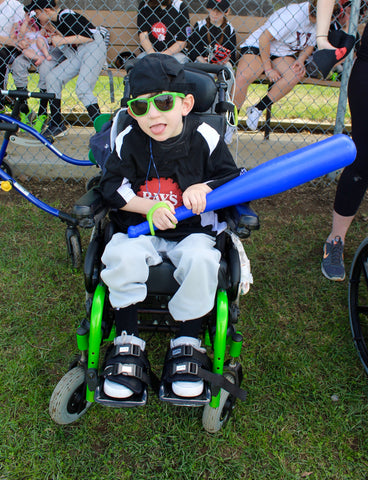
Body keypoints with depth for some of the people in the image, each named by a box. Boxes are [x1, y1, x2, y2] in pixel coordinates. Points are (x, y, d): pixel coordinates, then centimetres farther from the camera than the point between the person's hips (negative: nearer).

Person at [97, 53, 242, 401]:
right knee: (123, 258, -30)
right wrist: (150, 207, -17)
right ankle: (127, 342, -9)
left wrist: (205, 188, -21)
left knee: (200, 260, -32)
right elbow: (112, 187, -2)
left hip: (193, 230, 0)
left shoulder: (204, 138, -4)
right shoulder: (128, 141, -1)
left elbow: (233, 178, 1)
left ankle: (187, 343, -9)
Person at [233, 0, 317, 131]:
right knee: (242, 77, -34)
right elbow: (264, 38, -23)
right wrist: (268, 68, -22)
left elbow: (310, 45, 16)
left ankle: (257, 109, -19)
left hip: (283, 54, 6)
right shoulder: (293, 14, -24)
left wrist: (300, 60, -6)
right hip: (258, 47, -6)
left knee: (295, 74, -29)